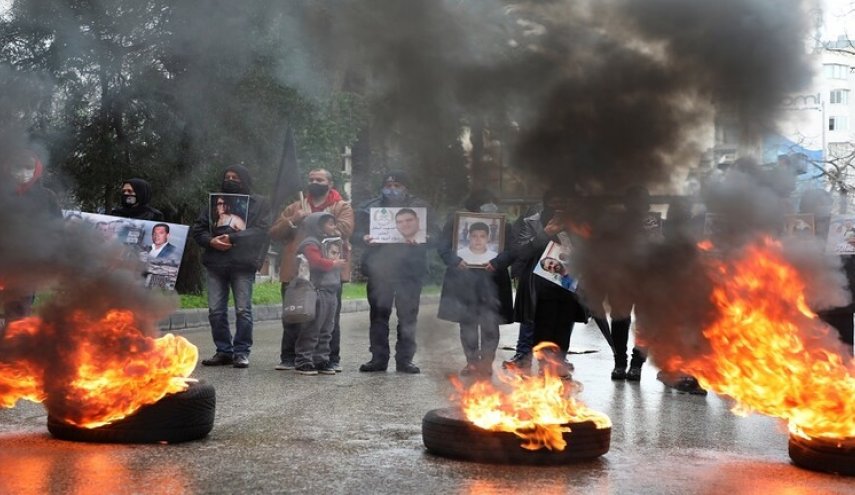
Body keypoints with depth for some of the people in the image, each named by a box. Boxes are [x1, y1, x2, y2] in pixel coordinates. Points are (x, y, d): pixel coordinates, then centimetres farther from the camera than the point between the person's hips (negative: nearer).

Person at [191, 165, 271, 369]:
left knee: (243, 310, -3)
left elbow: (261, 230, -7)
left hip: (243, 263, -4)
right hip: (216, 262, 4)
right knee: (216, 310, 3)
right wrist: (211, 241, -8)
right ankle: (223, 351, 13)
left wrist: (232, 238, -15)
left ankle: (241, 352, 5)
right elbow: (197, 228, 13)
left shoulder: (259, 203, 7)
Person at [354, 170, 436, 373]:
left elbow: (431, 235, 4)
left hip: (409, 267, -1)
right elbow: (357, 232, 8)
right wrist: (364, 238, -15)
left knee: (408, 315, 1)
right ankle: (378, 358, 10)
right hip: (379, 267, 1)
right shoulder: (370, 207, 10)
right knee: (378, 313, 3)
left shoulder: (419, 206, 8)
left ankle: (405, 360, 9)